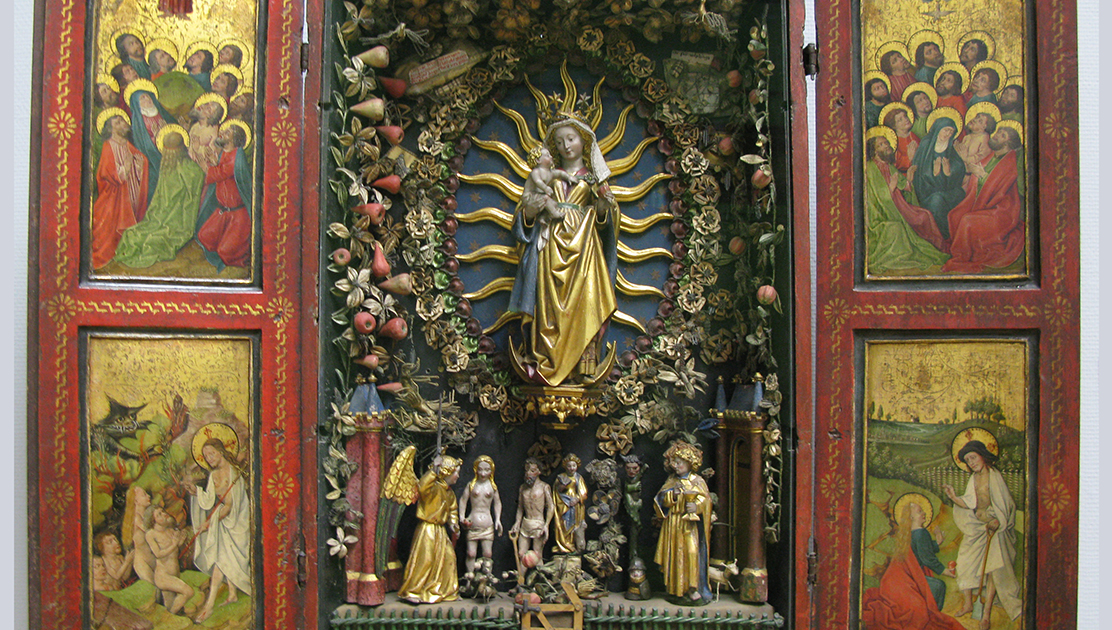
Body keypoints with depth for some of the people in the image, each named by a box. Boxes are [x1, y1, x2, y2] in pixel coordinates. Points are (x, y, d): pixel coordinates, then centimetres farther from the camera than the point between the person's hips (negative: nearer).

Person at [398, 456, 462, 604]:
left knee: (448, 558, 10)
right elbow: (422, 487, -38)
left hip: (440, 530, 9)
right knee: (424, 560, -7)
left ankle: (446, 591, 23)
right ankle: (412, 592, 4)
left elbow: (452, 511, 22)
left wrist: (453, 524, 6)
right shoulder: (434, 487, -16)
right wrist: (433, 471, -39)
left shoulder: (449, 493, 13)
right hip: (427, 529, -9)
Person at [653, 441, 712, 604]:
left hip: (690, 523, -3)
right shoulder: (671, 481, 11)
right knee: (675, 553, 3)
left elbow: (705, 500, -6)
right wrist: (672, 494, -13)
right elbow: (662, 501, 5)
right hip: (673, 524, 3)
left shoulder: (697, 481, 1)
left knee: (692, 551, -12)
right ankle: (675, 586, 13)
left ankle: (693, 587, -4)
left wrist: (696, 507, -24)